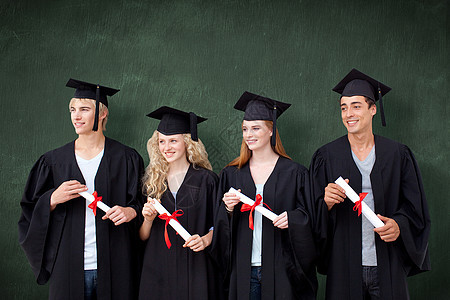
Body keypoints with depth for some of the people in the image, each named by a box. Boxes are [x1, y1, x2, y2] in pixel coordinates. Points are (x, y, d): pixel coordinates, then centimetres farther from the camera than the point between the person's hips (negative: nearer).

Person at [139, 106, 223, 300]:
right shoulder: (151, 180, 7)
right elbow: (143, 237, 10)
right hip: (158, 271, 2)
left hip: (195, 269, -2)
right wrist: (148, 220, -10)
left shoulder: (205, 179, -1)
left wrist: (205, 240, -17)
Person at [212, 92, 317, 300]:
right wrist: (228, 210, -11)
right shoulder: (231, 174, 9)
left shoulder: (294, 173, 0)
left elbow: (309, 219, 0)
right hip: (243, 270, 2)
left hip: (280, 269, -2)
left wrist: (292, 219, -20)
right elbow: (220, 226, 9)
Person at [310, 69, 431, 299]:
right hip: (344, 266, 0)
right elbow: (314, 215, 1)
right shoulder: (326, 157, 3)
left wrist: (399, 225, -14)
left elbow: (415, 208, 5)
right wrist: (327, 203, -19)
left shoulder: (397, 155, 4)